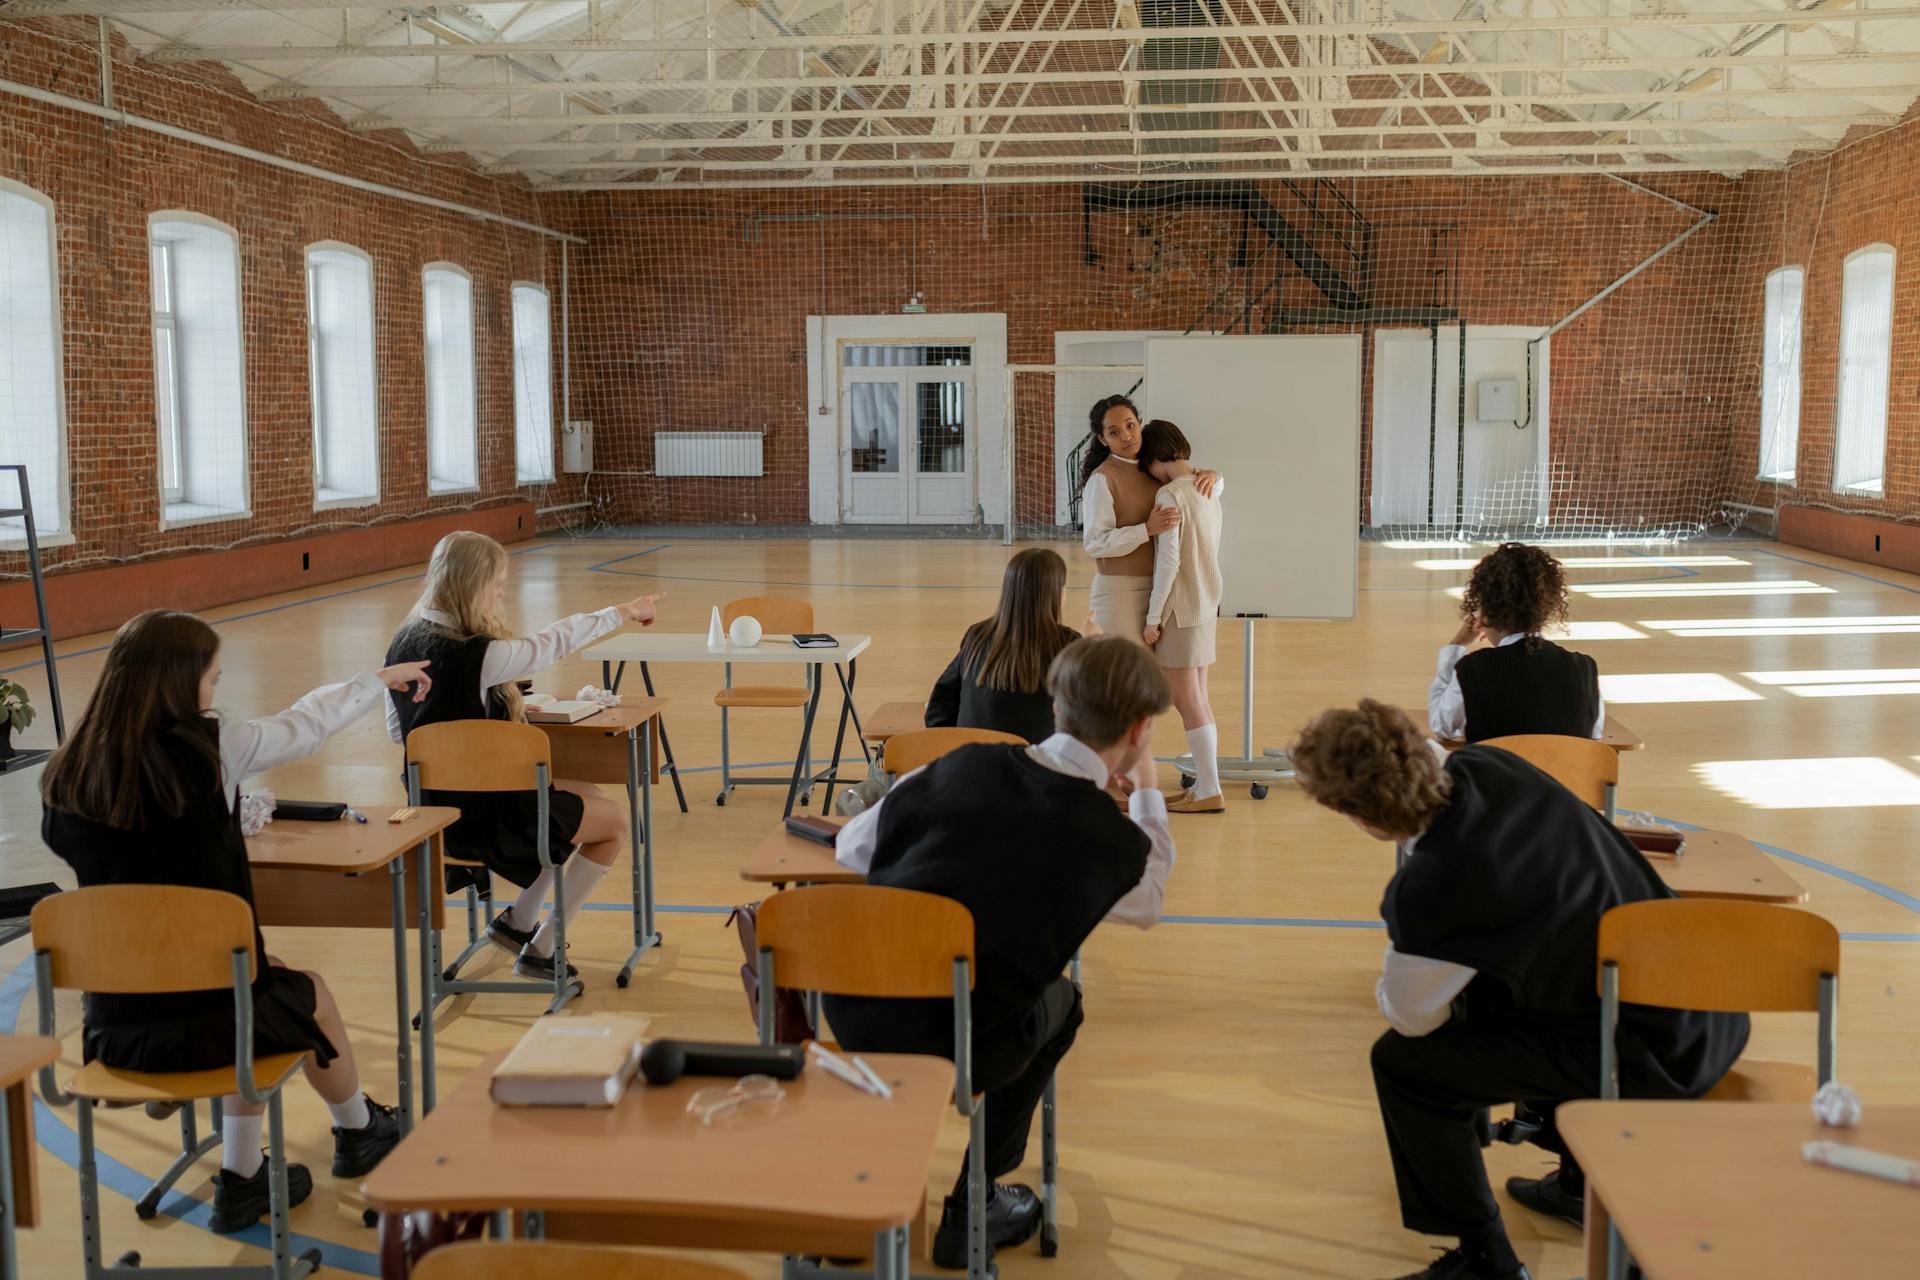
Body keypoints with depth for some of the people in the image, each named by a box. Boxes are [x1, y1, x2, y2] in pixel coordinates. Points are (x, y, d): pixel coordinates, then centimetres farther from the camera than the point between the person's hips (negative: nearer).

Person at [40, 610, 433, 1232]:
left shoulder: (67, 777, -2)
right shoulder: (207, 749, -13)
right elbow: (306, 724, 3)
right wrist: (382, 679, 23)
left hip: (114, 1029, 4)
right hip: (208, 1022, -4)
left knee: (265, 979, 32)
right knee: (307, 992, 28)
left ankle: (242, 1181, 35)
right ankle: (358, 1132, 50)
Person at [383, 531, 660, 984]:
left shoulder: (405, 642, -1)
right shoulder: (475, 655, -26)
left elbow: (397, 730, 10)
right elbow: (553, 642, -13)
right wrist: (623, 612, 1)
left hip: (437, 808, 9)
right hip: (482, 819, -9)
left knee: (586, 796, 25)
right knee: (614, 820, 10)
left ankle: (517, 920, 28)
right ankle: (540, 950, 13)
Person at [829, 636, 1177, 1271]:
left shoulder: (967, 762, 0)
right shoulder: (1115, 840, -6)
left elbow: (850, 850, 11)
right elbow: (1147, 904, 19)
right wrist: (1147, 792, 29)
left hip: (848, 1008, 4)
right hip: (939, 1053, -4)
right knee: (1059, 1003, 27)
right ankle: (969, 1216, 28)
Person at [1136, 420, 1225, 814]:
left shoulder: (1170, 495, -16)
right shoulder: (1207, 493, 10)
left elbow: (1168, 560, -19)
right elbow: (1208, 554, 12)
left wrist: (1153, 618, -14)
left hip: (1181, 610, -8)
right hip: (1207, 605, 8)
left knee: (1187, 701, -2)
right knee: (1198, 700, 12)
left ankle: (1209, 791, 1)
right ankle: (1203, 784, 16)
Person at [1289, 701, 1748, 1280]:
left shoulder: (1430, 891, -26)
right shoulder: (1486, 766, -7)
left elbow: (1409, 1015, -6)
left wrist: (1385, 988, 12)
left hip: (1654, 1057, -9)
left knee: (1403, 1062, -3)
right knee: (1482, 988, 32)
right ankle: (1580, 1183, 46)